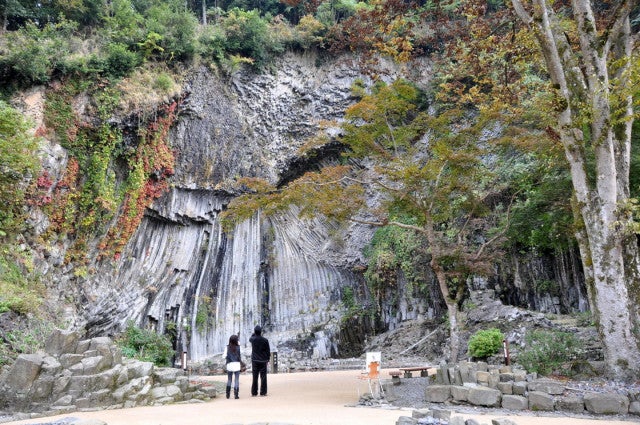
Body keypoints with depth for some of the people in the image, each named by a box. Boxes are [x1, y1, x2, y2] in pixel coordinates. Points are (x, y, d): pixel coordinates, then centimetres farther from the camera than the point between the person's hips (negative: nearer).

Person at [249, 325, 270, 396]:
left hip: (255, 361, 2)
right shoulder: (265, 340, -9)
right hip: (263, 361, -2)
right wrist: (267, 359, 11)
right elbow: (268, 350, -2)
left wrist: (254, 333, 23)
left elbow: (250, 339, 22)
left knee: (255, 377, 8)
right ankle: (263, 392, 5)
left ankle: (254, 393, 10)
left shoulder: (253, 339, -6)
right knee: (263, 377, 4)